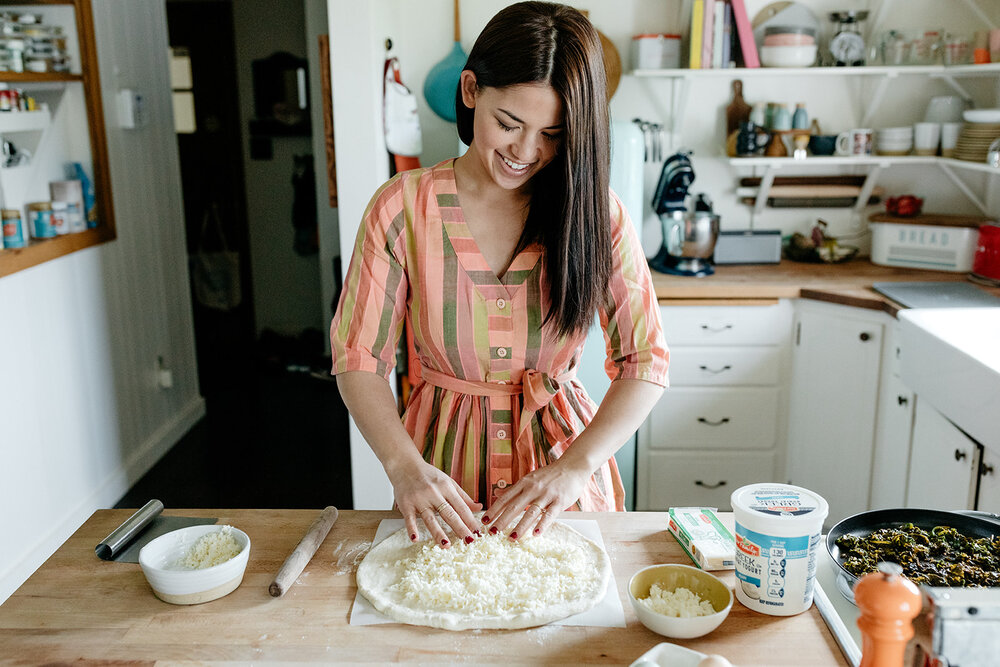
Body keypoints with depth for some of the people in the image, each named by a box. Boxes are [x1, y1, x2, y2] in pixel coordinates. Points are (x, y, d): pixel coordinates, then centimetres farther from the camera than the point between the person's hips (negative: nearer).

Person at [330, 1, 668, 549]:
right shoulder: (402, 207, -12)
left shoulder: (594, 212, -9)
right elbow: (357, 357, -11)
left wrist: (576, 467, -24)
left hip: (563, 446, 1)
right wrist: (405, 466, -27)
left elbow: (645, 361, -11)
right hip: (444, 453, 0)